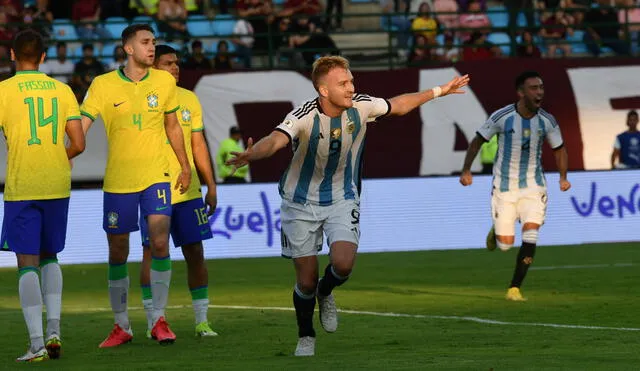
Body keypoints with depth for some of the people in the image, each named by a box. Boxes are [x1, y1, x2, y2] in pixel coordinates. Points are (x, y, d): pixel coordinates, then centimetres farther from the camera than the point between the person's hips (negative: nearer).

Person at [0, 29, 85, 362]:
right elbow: (78, 145, 4)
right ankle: (53, 331, 7)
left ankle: (37, 344, -7)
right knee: (49, 257, 19)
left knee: (27, 262, -1)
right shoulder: (62, 90, 6)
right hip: (58, 186, 4)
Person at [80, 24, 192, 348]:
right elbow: (80, 125, -9)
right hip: (117, 180, -1)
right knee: (117, 253, 5)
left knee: (160, 243, -13)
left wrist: (185, 167, 20)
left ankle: (159, 319, -3)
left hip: (156, 176, 1)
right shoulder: (103, 85, -4)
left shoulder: (164, 81, 3)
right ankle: (121, 326, 16)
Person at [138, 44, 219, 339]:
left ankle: (202, 321, 10)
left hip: (189, 191, 4)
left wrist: (211, 186, 12)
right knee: (152, 254, -3)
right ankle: (153, 322, 2)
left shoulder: (189, 99, 11)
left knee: (195, 253, 5)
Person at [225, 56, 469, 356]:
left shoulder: (361, 107, -12)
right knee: (306, 280, 0)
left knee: (343, 263, -21)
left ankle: (325, 294, 16)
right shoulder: (304, 116, -25)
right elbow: (275, 140, -44)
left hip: (342, 199, 2)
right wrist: (251, 154, -66)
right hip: (301, 203, -2)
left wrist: (438, 92, 17)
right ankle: (306, 338, 27)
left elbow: (398, 105, 8)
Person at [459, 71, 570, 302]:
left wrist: (563, 177, 3)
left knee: (530, 236, -16)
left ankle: (514, 288, -5)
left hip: (533, 187, 2)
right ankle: (496, 231, 38)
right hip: (504, 186, -2)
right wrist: (466, 171, -2)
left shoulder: (547, 121, -5)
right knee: (505, 245, 0)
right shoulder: (502, 117, -13)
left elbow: (559, 149, 12)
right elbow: (478, 141, 0)